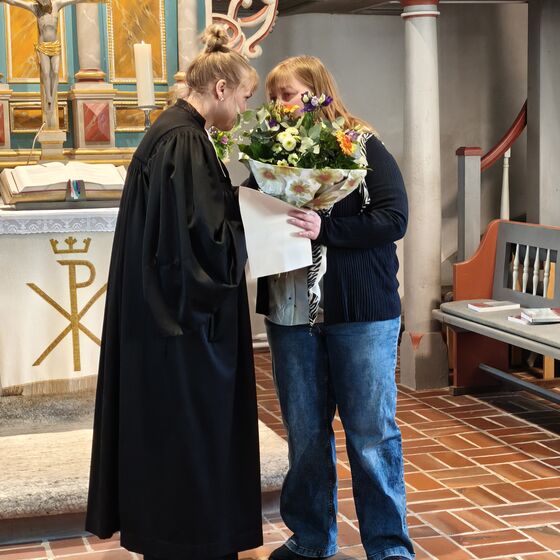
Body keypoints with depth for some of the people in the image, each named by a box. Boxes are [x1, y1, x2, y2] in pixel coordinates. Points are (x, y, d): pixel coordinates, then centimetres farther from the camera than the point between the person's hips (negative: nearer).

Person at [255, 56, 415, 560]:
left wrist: (325, 229, -22)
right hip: (289, 312, 4)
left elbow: (394, 218, -13)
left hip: (361, 312, -4)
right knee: (305, 433, 11)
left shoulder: (363, 148, -5)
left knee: (371, 433, 2)